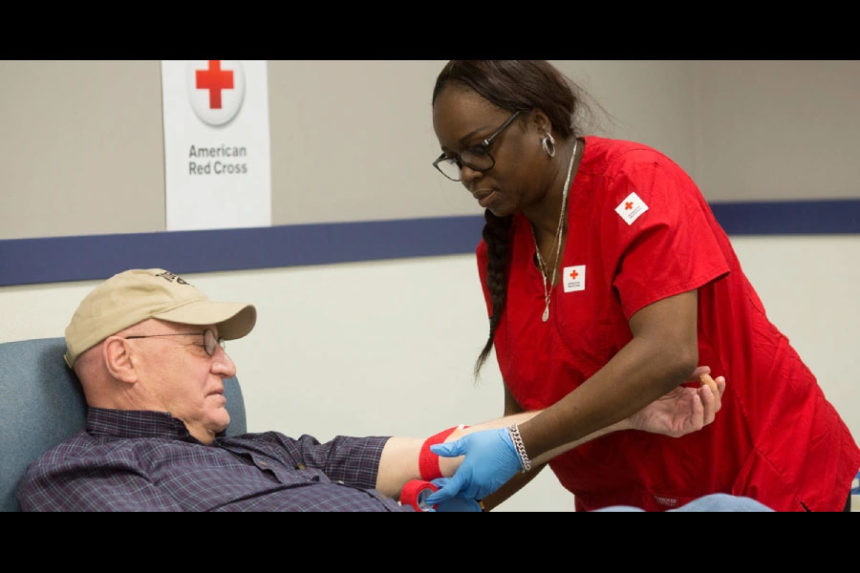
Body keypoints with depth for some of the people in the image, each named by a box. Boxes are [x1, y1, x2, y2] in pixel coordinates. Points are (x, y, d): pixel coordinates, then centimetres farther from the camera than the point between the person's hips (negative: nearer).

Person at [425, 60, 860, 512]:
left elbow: (667, 352, -29)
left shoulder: (634, 182, -18)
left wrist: (518, 445, -29)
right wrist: (470, 497, -13)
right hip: (623, 496, 6)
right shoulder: (497, 253, 1)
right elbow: (526, 408, 3)